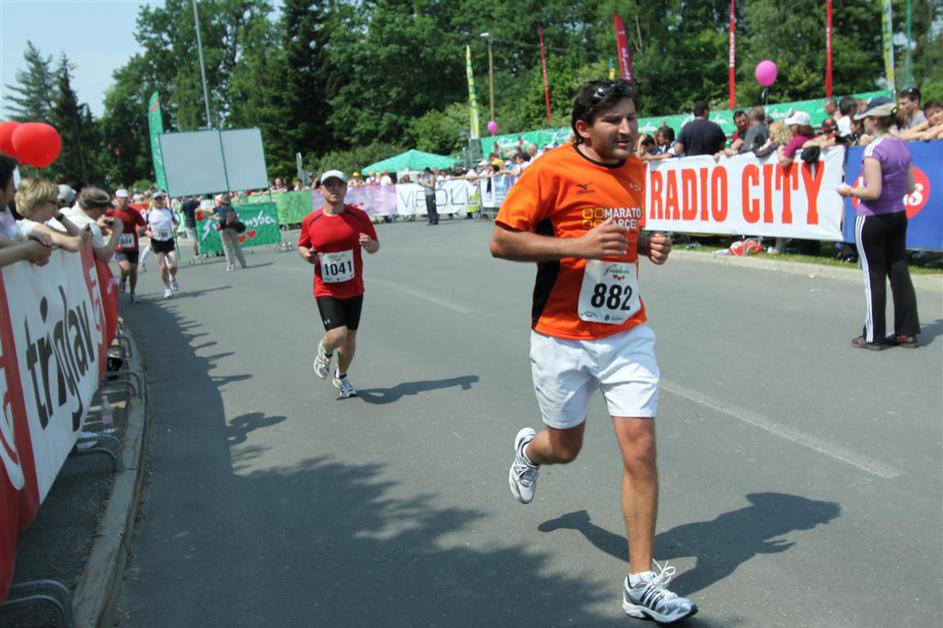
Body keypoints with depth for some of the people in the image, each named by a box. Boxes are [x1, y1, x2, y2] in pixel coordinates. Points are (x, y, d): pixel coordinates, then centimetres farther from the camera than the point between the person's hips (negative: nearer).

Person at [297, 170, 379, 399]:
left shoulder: (359, 216, -4)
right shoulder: (311, 221, -5)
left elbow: (375, 246, 4)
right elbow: (301, 246, 10)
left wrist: (369, 244, -20)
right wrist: (306, 255, -13)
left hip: (354, 288, 2)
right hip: (326, 290, -2)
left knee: (350, 337, 12)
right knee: (337, 335, -18)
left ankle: (341, 377, 39)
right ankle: (324, 352, 20)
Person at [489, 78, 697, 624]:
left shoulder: (636, 170, 6)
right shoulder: (552, 171, -13)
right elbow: (501, 241, -13)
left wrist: (648, 245, 0)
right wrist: (577, 245, -23)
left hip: (628, 334, 4)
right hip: (562, 338, -3)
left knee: (641, 450, -4)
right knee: (564, 448, 14)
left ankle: (642, 583, 9)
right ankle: (529, 449, 54)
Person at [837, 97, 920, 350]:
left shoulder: (874, 149, -18)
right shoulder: (903, 146, 6)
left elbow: (873, 192, -22)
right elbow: (910, 187, 11)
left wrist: (850, 192, -6)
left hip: (873, 219, -7)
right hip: (898, 215, 7)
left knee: (874, 275, 1)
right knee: (899, 271, 11)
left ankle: (873, 336, 9)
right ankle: (907, 332, 18)